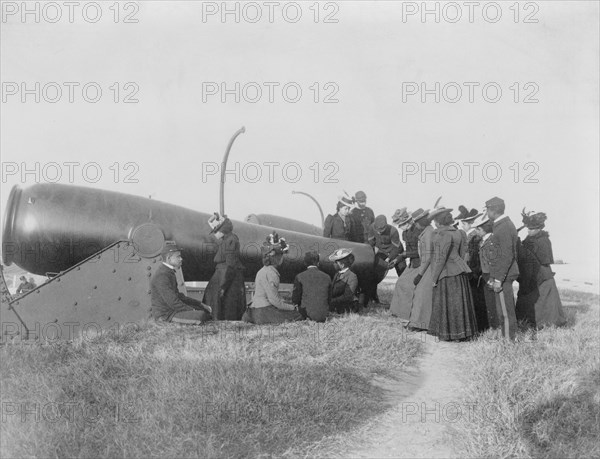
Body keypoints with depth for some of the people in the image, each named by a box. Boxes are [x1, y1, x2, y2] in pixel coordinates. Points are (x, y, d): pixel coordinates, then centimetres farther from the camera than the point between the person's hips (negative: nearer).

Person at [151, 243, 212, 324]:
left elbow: (178, 296, 19)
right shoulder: (162, 276, -20)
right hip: (165, 315, -11)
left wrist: (201, 304, 13)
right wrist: (192, 311, -15)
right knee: (200, 316, -26)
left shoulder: (168, 272, 13)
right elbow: (173, 302, -25)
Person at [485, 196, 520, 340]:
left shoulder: (504, 228, -17)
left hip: (503, 275, -10)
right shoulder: (501, 225, 15)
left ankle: (509, 339, 1)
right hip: (501, 275, 10)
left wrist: (498, 279, -20)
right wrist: (493, 276, 20)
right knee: (507, 310, 15)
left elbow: (507, 256, -21)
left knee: (505, 311, -4)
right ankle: (509, 337, 21)